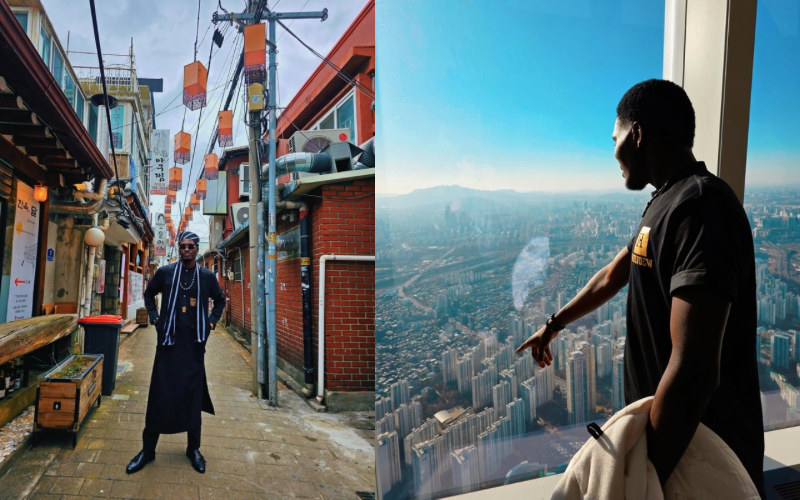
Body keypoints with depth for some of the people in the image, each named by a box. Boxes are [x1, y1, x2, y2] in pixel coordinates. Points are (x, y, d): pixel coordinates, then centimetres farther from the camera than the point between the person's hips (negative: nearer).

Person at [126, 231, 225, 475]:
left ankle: (194, 448, 19)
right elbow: (149, 294, 18)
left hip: (194, 343, 0)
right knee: (159, 394, 2)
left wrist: (211, 322, 9)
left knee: (193, 394, 7)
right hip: (168, 340, 0)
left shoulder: (207, 276, 2)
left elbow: (220, 300, 19)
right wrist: (155, 318, 8)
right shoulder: (165, 272, 1)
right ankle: (148, 449, 15)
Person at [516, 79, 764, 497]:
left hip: (703, 446, -8)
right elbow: (612, 277, 20)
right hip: (665, 424, 8)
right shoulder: (666, 203, 6)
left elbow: (693, 370, -33)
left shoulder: (699, 208, -27)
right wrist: (553, 325, 30)